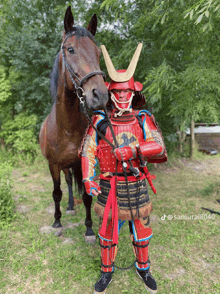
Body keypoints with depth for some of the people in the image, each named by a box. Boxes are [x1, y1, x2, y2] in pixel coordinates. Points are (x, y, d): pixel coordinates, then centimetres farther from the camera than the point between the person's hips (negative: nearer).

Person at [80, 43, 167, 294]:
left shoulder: (144, 120, -4)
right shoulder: (100, 121, -5)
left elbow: (159, 149, -15)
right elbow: (87, 151, -3)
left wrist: (133, 149, -30)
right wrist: (88, 179, -13)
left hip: (137, 187, 1)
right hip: (109, 187, 0)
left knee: (141, 231, 17)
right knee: (107, 232, 15)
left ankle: (143, 268, 45)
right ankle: (107, 271, 41)